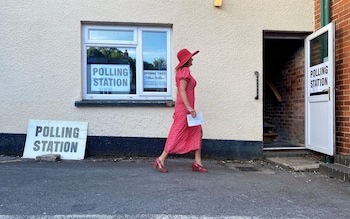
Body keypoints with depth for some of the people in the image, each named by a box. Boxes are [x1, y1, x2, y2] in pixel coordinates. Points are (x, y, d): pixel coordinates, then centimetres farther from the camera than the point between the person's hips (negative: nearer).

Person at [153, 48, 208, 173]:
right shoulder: (185, 71, -12)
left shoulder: (181, 71, 17)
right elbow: (182, 90, -22)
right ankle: (161, 160, 4)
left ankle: (197, 162, 10)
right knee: (177, 135, -4)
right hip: (184, 108, -10)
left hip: (182, 108, 10)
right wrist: (189, 108, -26)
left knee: (197, 132, 9)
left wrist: (177, 110, 21)